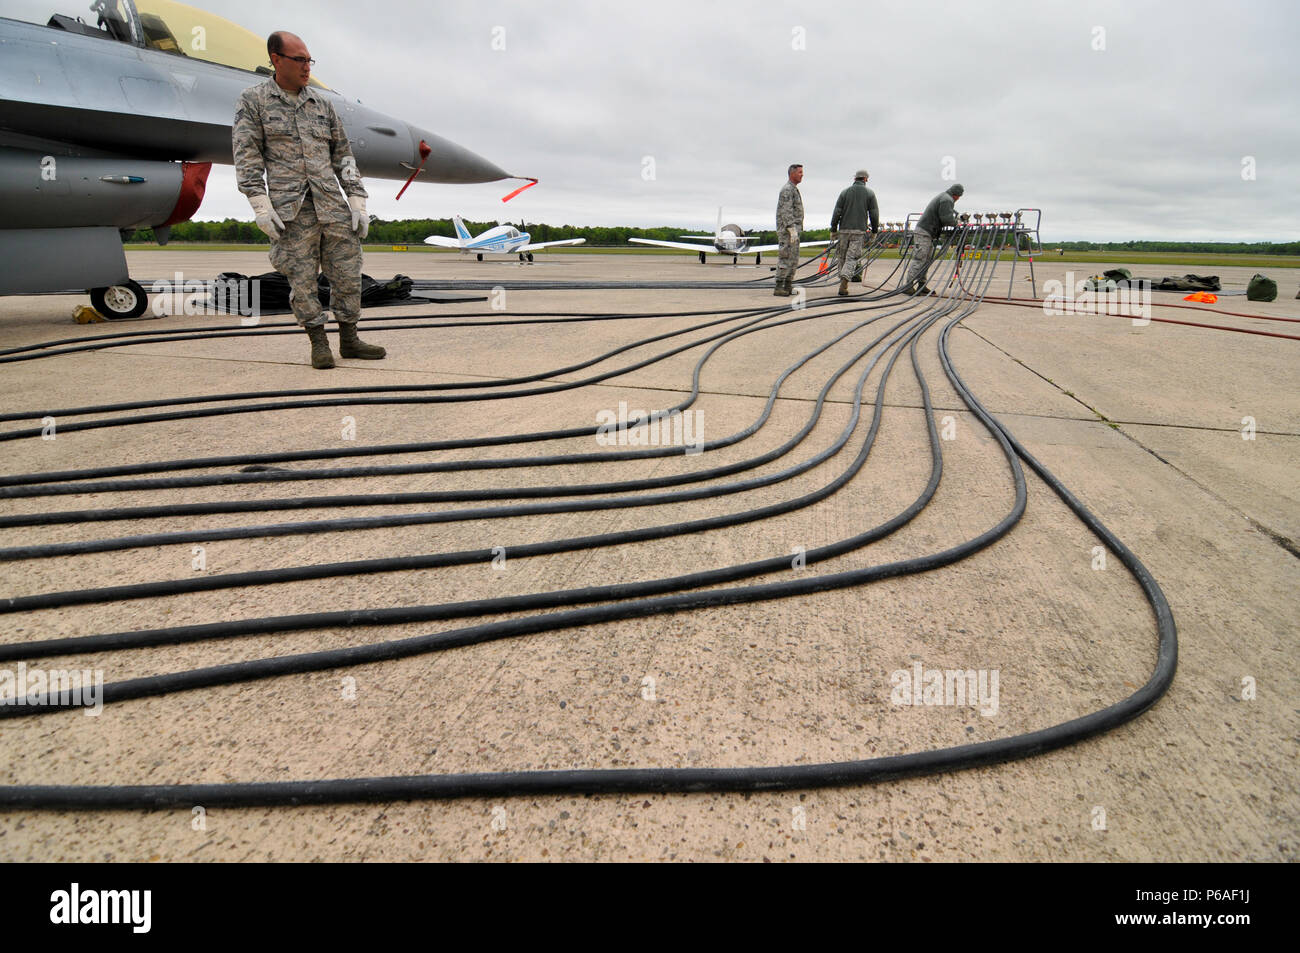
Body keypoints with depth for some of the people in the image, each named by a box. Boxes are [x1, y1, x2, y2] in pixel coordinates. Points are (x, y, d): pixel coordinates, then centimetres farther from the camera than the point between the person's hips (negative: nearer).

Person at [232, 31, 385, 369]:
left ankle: (349, 340, 11)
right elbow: (246, 155, -1)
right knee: (301, 278, -3)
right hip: (289, 207, -3)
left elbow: (342, 155, 15)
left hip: (331, 202, 3)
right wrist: (260, 204, -12)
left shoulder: (322, 104, 15)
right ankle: (318, 343, 7)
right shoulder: (253, 100, 7)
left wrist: (357, 202, 6)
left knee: (347, 272, 1)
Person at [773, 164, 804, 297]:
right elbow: (785, 211, -21)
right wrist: (792, 229, -26)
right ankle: (779, 288, -11)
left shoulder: (793, 190, 21)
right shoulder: (787, 189, -12)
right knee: (785, 259, -11)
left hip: (793, 230, 10)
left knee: (793, 259, 9)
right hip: (787, 230, -10)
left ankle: (788, 287, 11)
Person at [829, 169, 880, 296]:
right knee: (852, 258, -6)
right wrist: (875, 231, 11)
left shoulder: (845, 192, 6)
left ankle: (843, 282, 15)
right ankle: (843, 284, -26)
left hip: (844, 229, 2)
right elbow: (874, 214, 2)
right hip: (859, 230, -2)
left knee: (843, 257, 12)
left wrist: (833, 229, 7)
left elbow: (837, 212, 1)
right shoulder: (869, 193, 4)